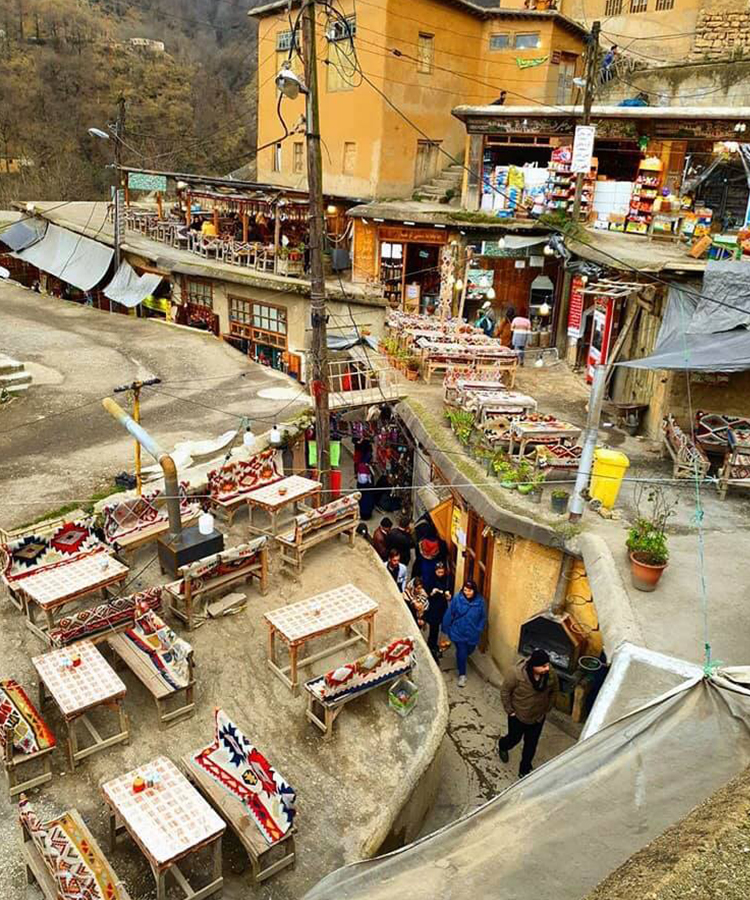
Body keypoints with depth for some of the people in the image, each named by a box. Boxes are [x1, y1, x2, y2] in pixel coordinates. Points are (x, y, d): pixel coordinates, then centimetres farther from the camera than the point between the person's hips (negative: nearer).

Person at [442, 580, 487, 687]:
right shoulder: (457, 599, -17)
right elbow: (449, 614, -8)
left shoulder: (480, 601, -14)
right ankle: (462, 675, 23)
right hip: (459, 633, -2)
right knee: (461, 653, 2)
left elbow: (483, 618, -1)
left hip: (472, 634, 2)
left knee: (469, 651, 21)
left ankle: (461, 661, 57)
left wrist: (479, 630, -4)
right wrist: (446, 629, -2)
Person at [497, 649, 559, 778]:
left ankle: (524, 770, 43)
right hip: (518, 716, -2)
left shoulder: (551, 676, -23)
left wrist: (547, 709, 4)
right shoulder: (518, 674, -33)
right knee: (514, 739, 21)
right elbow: (505, 691, -17)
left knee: (531, 745, 18)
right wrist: (510, 710, -11)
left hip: (538, 718, 3)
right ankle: (502, 746, 56)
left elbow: (554, 691, 0)